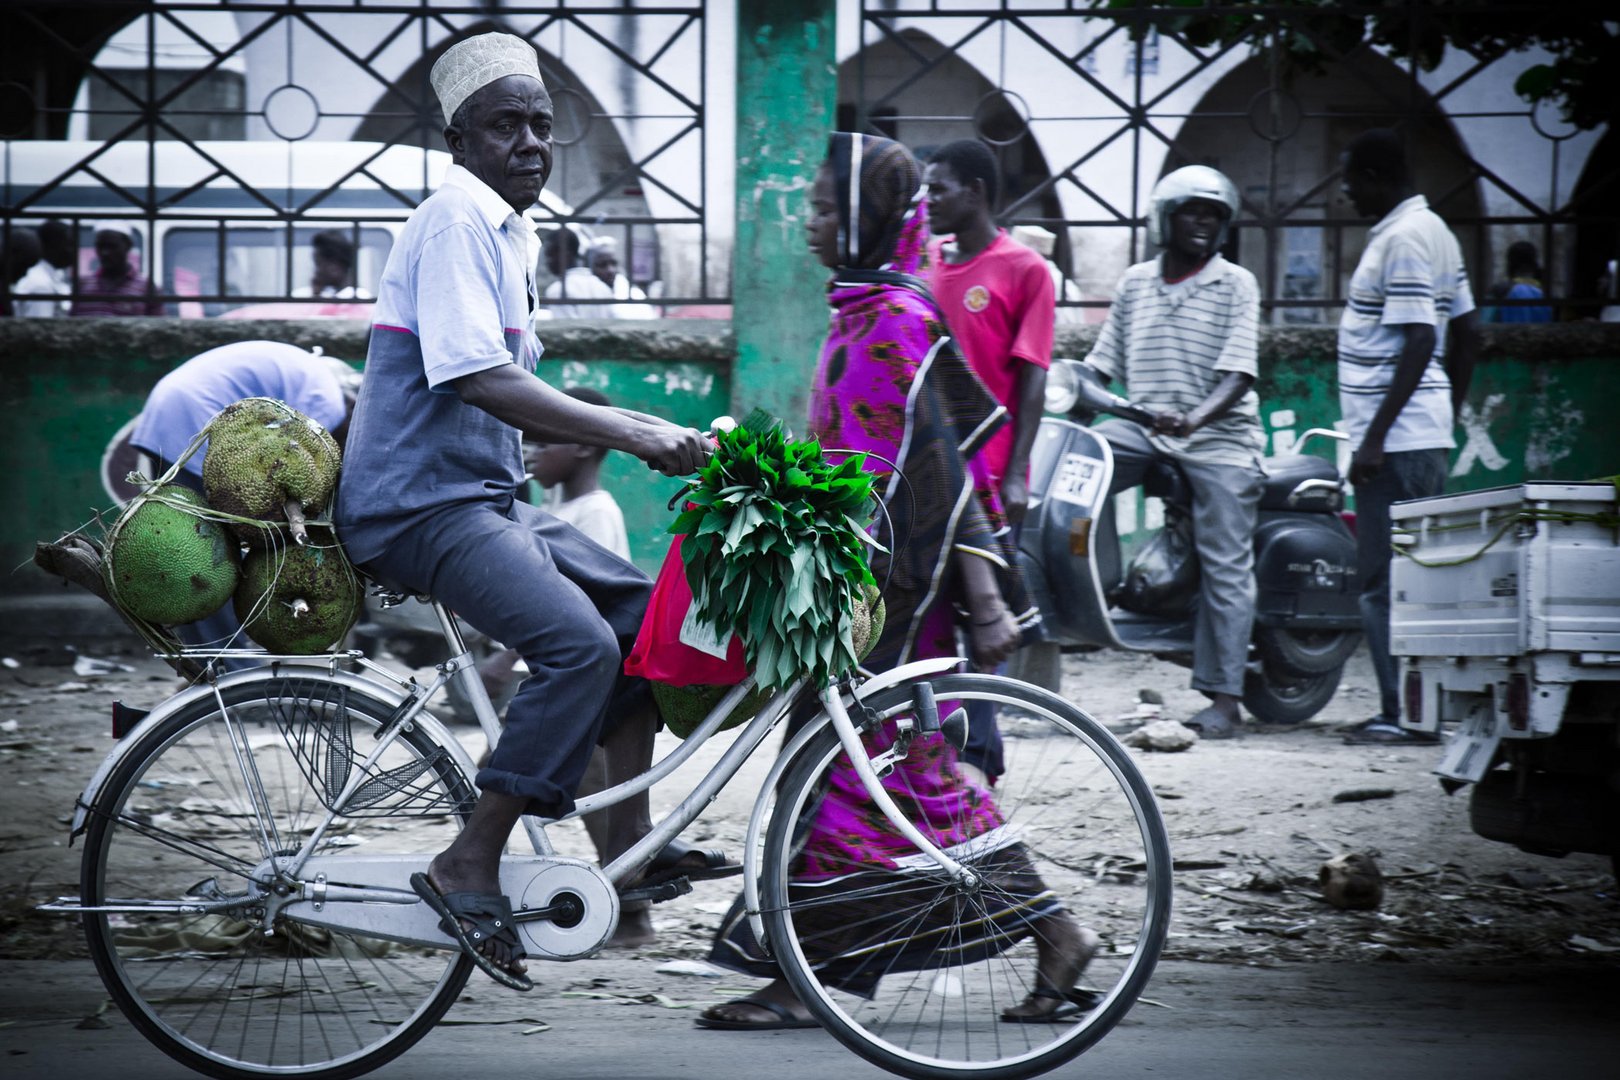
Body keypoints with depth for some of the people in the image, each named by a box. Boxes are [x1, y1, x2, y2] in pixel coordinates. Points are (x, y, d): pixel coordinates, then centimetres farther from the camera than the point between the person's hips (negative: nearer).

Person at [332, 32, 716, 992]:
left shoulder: (512, 234, 19)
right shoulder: (457, 220, -12)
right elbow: (480, 382, -23)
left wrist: (651, 433, 14)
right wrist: (633, 432, -24)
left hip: (484, 494, 10)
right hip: (422, 503, -10)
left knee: (640, 608, 10)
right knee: (578, 642, -24)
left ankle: (629, 838, 12)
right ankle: (469, 869, -18)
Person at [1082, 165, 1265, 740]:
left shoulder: (1236, 285, 0)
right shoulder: (1135, 283, 13)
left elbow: (1238, 373, -11)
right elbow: (1104, 363, 15)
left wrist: (1196, 418, -27)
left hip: (1218, 437, -4)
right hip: (1145, 429, 4)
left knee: (1225, 567, -7)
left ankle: (1223, 698, -7)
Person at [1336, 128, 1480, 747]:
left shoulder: (1401, 240, -15)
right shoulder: (1433, 230, 16)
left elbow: (1418, 345, -21)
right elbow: (1467, 333, 19)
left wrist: (1374, 439, -22)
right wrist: (1448, 418, 23)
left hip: (1395, 439, -10)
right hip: (1423, 434, 10)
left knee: (1387, 582, -7)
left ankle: (1405, 714, -5)